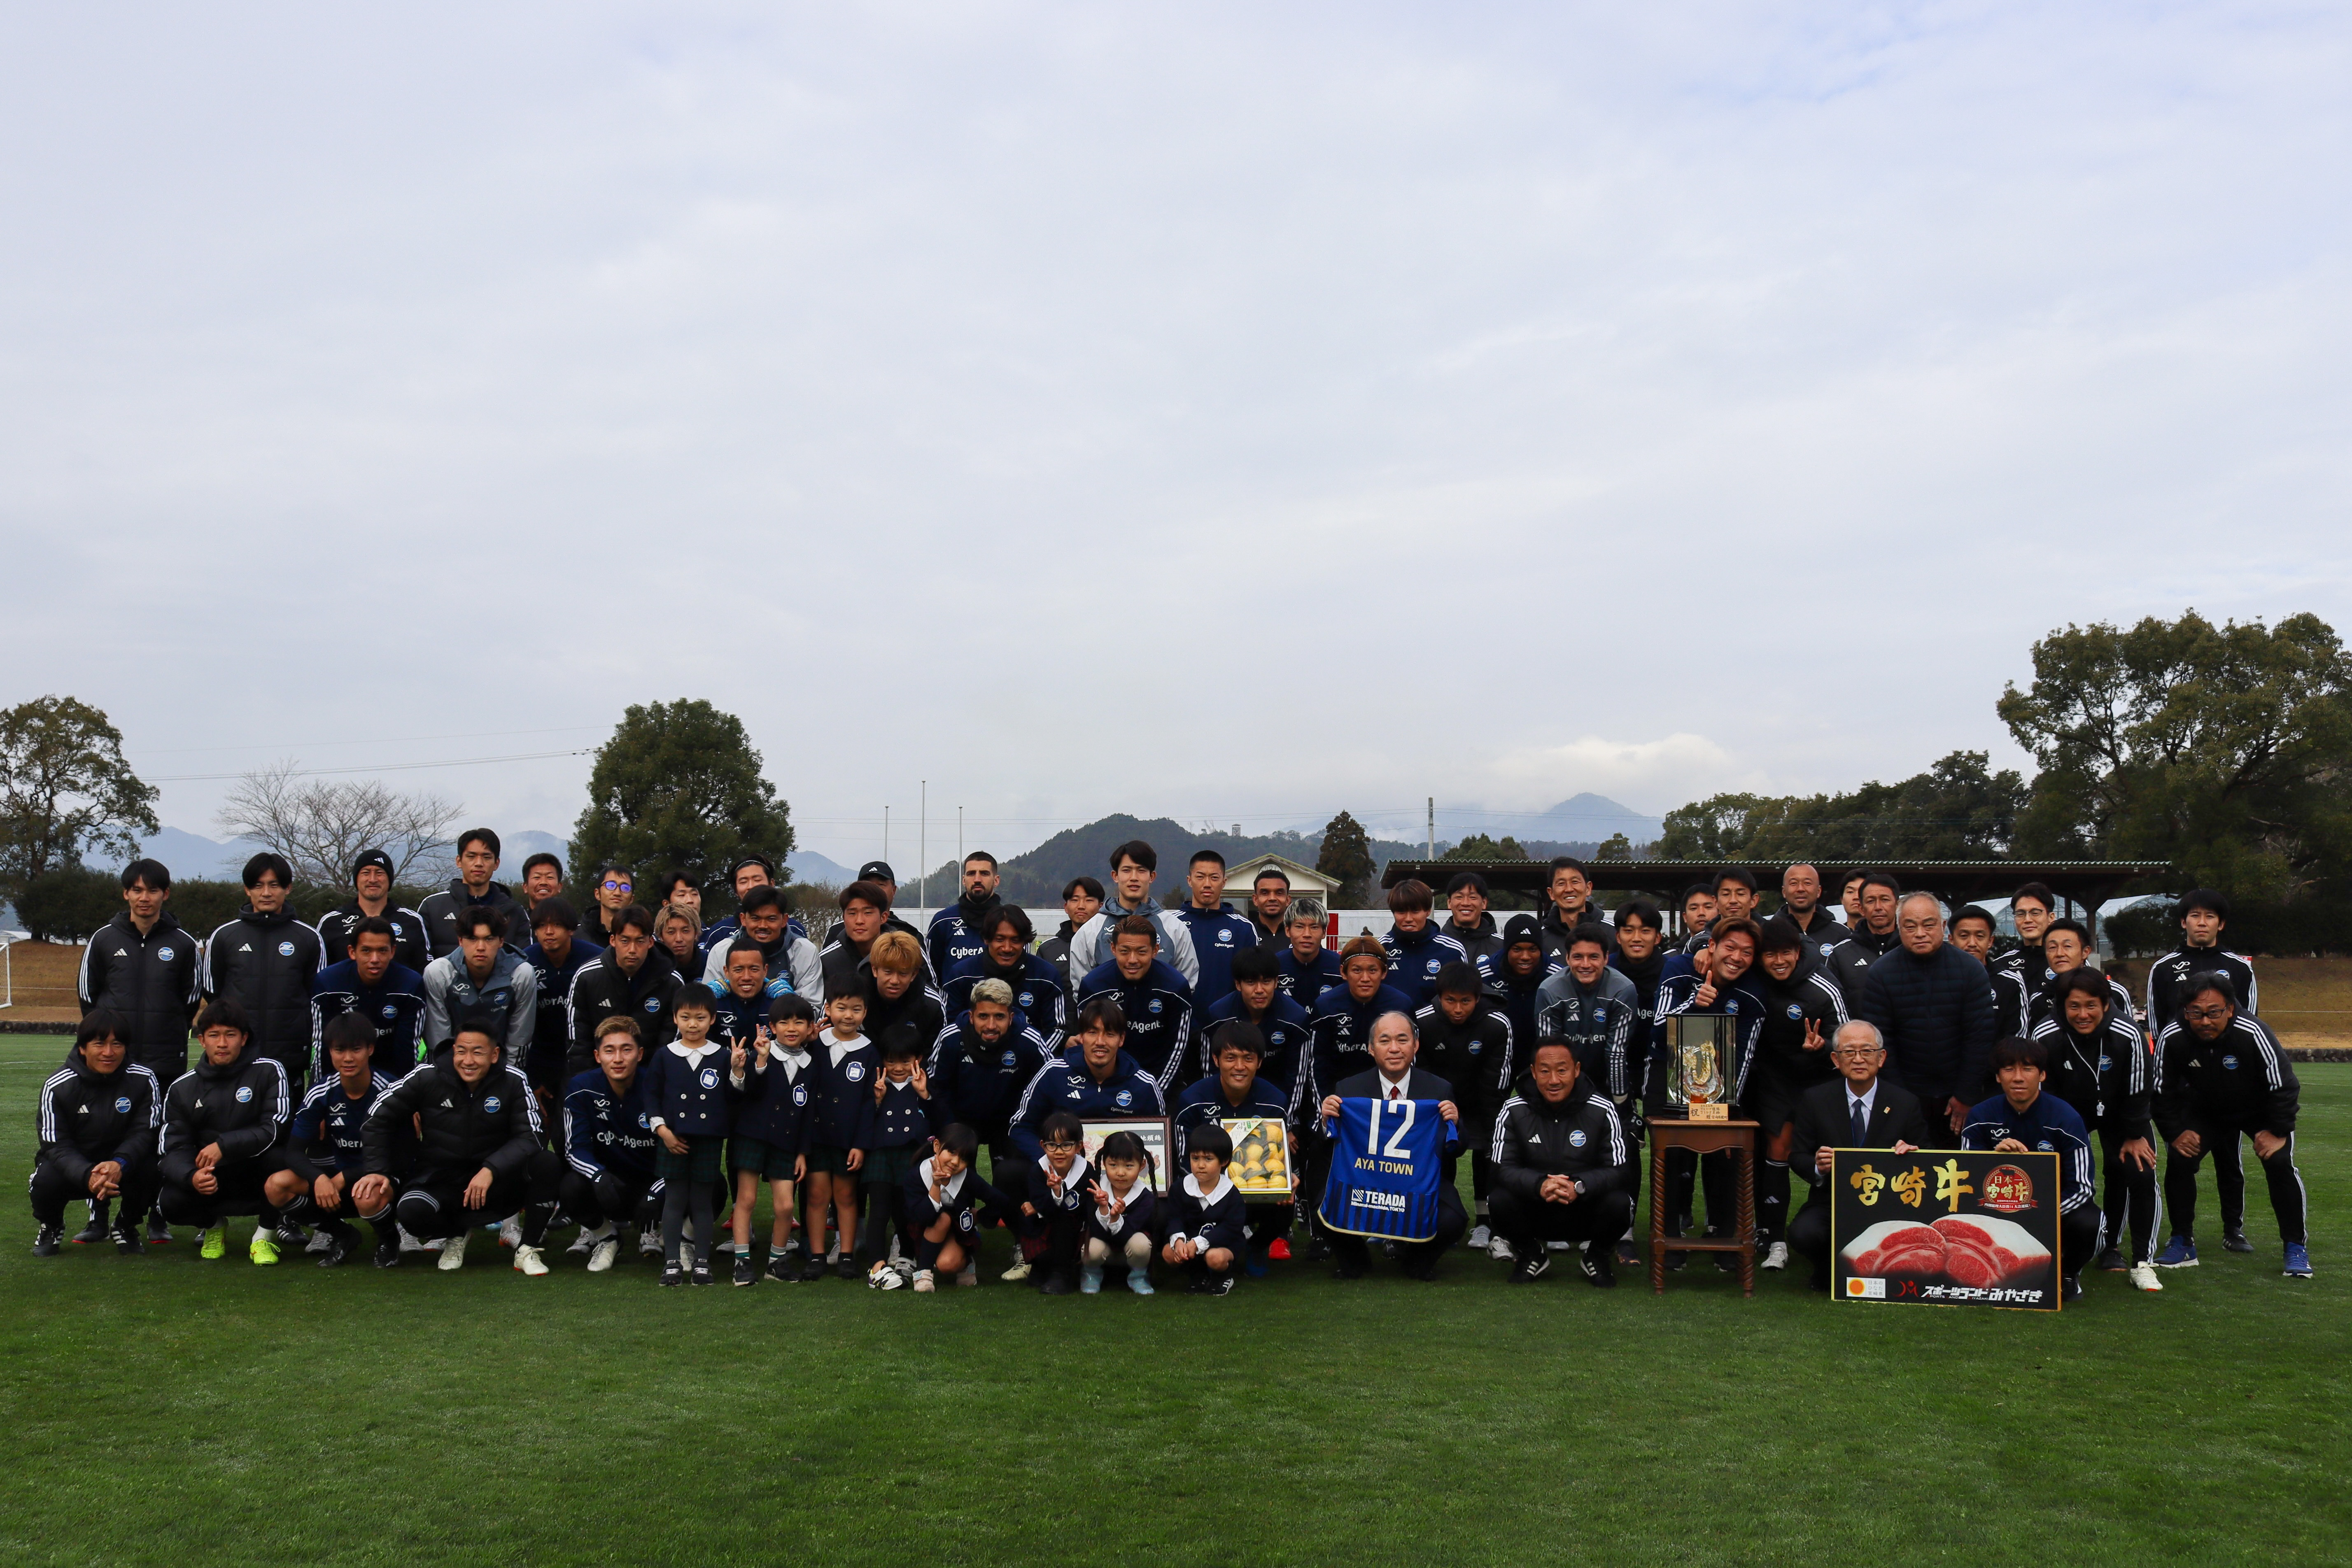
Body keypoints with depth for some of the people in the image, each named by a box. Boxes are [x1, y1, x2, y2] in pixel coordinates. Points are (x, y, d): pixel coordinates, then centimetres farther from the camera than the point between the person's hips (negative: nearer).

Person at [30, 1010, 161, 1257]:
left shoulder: (143, 1080, -14)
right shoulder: (57, 1087, -16)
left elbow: (144, 1133, -16)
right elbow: (56, 1146, -18)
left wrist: (119, 1164, -38)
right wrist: (88, 1176, -38)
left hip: (123, 1168, 0)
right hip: (73, 1166, 0)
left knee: (150, 1170, -31)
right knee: (46, 1180, -32)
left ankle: (126, 1227, 2)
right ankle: (50, 1227, 6)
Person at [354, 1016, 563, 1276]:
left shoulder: (513, 1081, -11)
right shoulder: (428, 1077, -10)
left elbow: (529, 1137, -15)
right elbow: (379, 1118, 0)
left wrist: (491, 1170, -29)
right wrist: (378, 1171, -8)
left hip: (497, 1181, 0)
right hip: (439, 1181, 0)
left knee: (548, 1164, -28)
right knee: (412, 1212, -33)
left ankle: (528, 1249, -8)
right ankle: (456, 1234, 6)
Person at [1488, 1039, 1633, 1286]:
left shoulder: (1602, 1110, -8)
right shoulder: (1513, 1111, -7)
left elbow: (1619, 1170, -11)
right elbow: (1502, 1168, -11)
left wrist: (1579, 1186, -31)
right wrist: (1539, 1185, -32)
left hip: (1586, 1209, 0)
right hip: (1534, 1211, 0)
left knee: (1618, 1205, -31)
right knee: (1501, 1201, -30)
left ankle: (1596, 1255, 5)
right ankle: (1531, 1255, 4)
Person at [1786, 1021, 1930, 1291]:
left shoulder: (1905, 1103, 3)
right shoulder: (1815, 1100, 2)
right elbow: (1797, 1156, 4)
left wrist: (1912, 1156, -18)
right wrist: (1818, 1167, -20)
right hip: (1830, 1204, 0)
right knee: (1803, 1234, -32)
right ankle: (1830, 1273, 6)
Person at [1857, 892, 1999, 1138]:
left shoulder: (1971, 970, -4)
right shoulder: (1880, 973, -5)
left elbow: (1982, 1036, -4)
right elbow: (1879, 1041, -5)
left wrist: (1965, 1096, -6)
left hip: (1957, 1097, 1)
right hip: (1904, 1099, 0)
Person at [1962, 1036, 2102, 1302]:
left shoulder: (2065, 1118, -15)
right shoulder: (1981, 1117, -9)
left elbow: (2081, 1187, -16)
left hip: (2057, 1205, -1)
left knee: (2085, 1222, -34)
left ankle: (2068, 1274, 2)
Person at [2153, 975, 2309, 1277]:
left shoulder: (2253, 1034, -35)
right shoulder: (2172, 1039, -28)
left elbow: (2284, 1088, -23)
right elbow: (2162, 1092, -12)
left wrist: (2278, 1132, -21)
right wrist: (2175, 1133, -14)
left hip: (2259, 1110, -2)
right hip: (2206, 1110, 2)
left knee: (2280, 1163, -20)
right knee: (2178, 1161, -14)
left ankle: (2296, 1247, -1)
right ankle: (2182, 1243, 3)